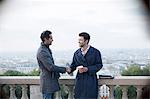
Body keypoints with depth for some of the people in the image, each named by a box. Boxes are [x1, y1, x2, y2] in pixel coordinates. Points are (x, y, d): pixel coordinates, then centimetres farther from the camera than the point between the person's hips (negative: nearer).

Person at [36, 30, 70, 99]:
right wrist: (64, 69, -16)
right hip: (47, 82, -10)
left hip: (51, 80, 10)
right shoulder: (42, 51, -19)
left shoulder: (47, 49, 13)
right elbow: (50, 67, -24)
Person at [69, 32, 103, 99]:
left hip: (91, 80, -4)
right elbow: (73, 64, 12)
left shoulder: (95, 52, -2)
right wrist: (69, 69, -12)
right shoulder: (77, 53, 9)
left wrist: (88, 69, -16)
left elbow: (99, 65, -5)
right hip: (80, 80, 4)